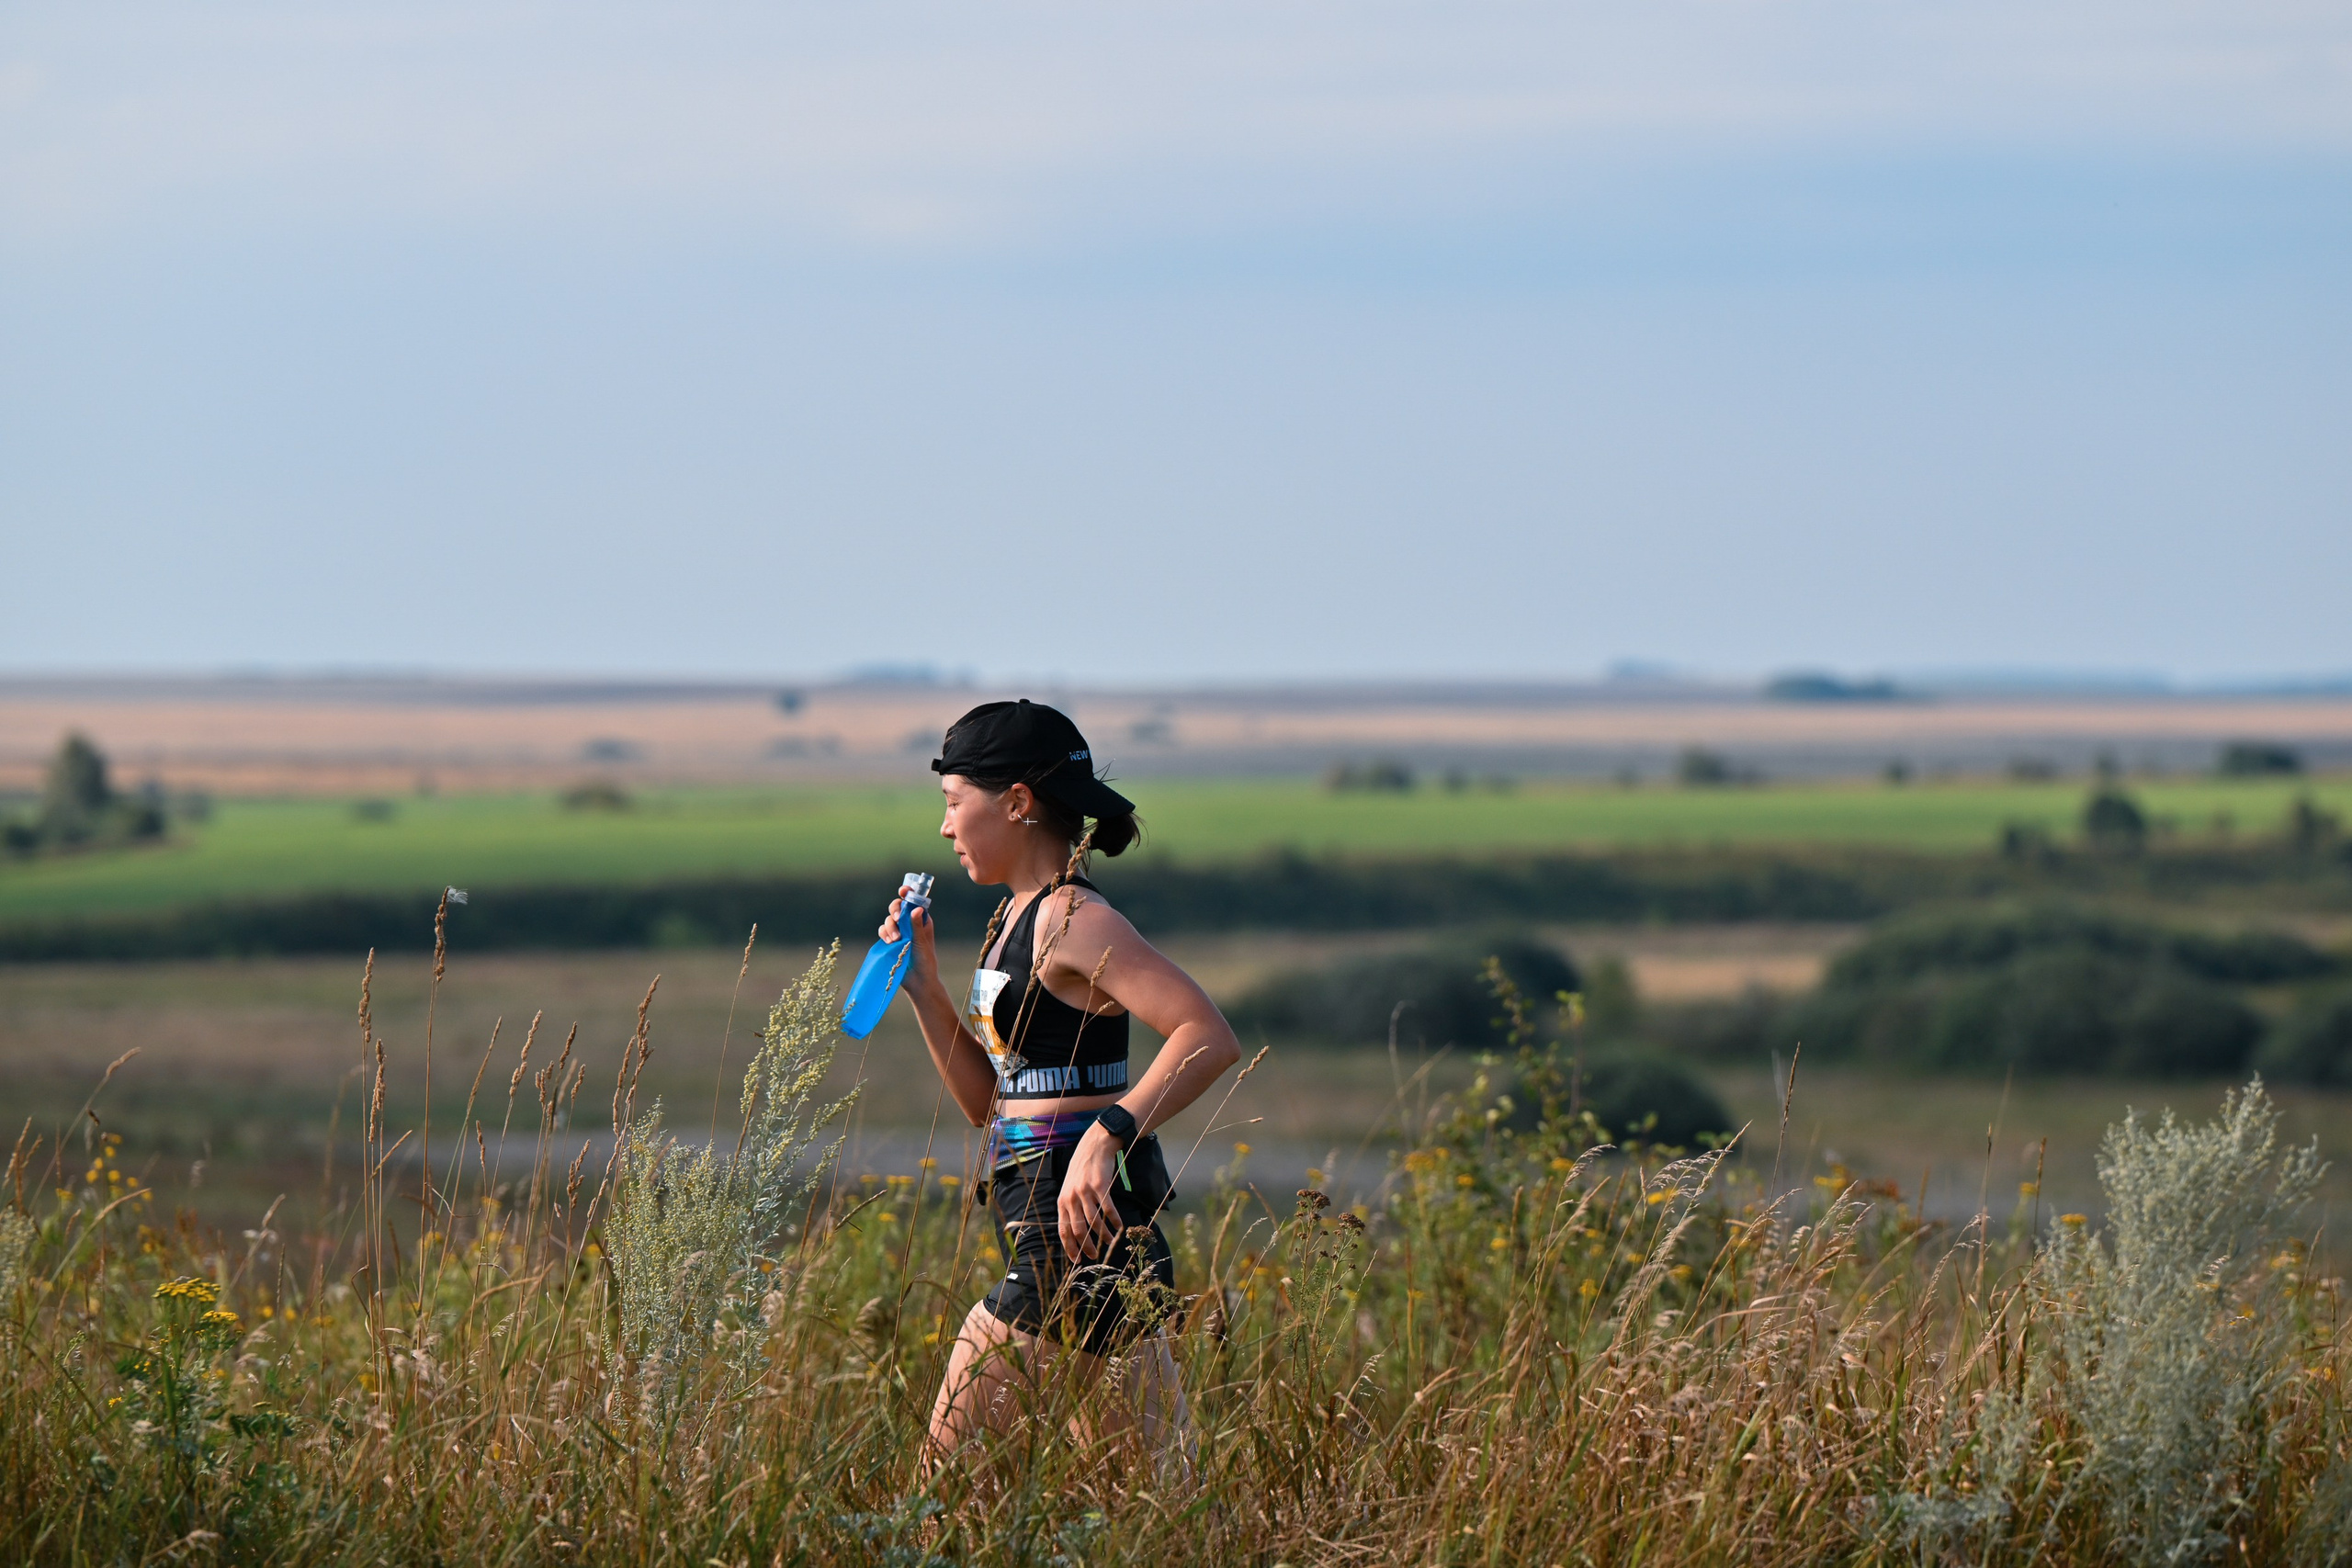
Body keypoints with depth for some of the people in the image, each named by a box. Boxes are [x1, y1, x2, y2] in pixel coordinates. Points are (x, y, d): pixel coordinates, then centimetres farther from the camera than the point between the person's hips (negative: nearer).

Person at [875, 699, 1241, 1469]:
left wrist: (1106, 1135, -30)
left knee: (949, 1471, -5)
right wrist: (925, 987, 10)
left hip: (1076, 1231, -10)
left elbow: (1211, 1038, -23)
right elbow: (985, 1101, 20)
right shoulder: (1016, 917, 16)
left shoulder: (1074, 921, -13)